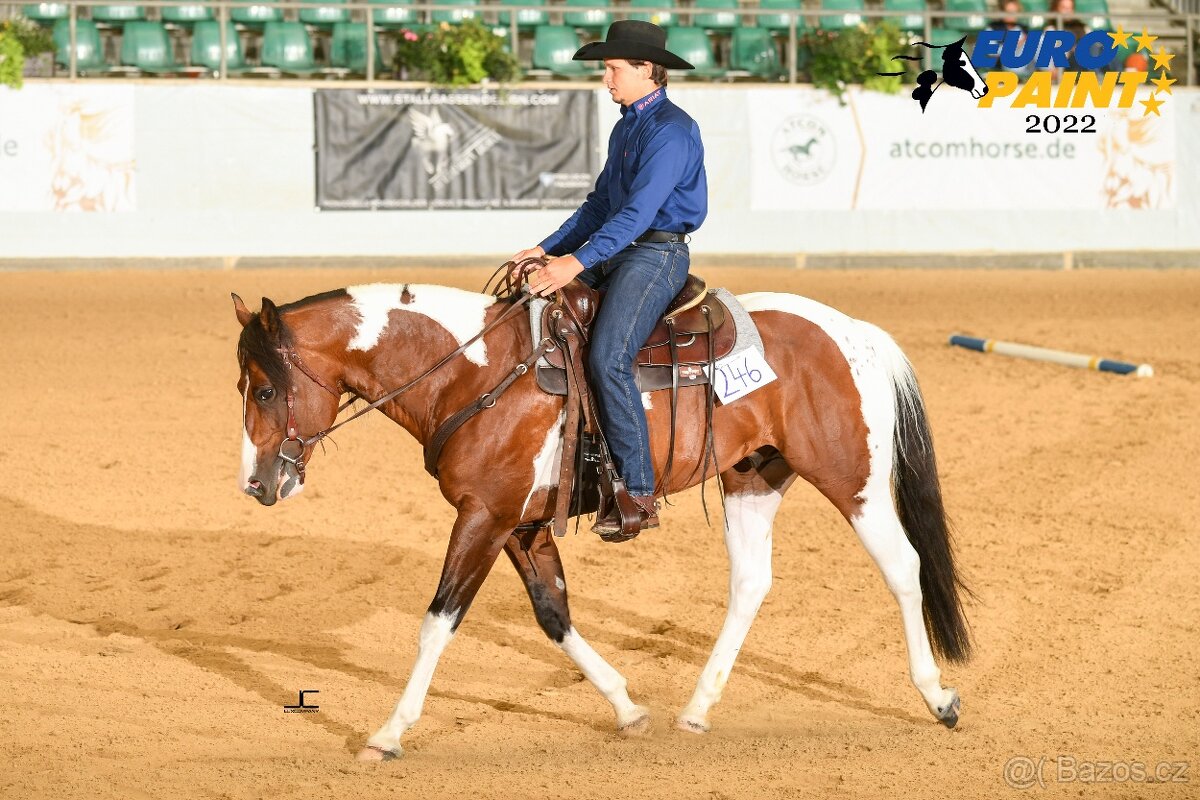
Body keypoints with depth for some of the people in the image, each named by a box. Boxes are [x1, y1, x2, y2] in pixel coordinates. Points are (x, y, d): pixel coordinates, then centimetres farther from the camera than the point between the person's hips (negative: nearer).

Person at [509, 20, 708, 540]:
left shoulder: (670, 131, -14)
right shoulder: (626, 128, 18)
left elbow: (639, 211, -23)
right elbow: (600, 205, 23)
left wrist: (577, 262, -31)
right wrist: (547, 250, 12)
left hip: (657, 255, -10)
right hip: (617, 254, 10)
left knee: (607, 358, -26)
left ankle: (639, 495, -23)